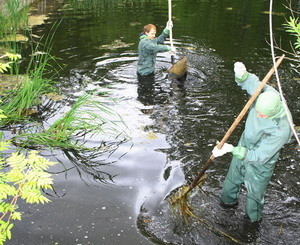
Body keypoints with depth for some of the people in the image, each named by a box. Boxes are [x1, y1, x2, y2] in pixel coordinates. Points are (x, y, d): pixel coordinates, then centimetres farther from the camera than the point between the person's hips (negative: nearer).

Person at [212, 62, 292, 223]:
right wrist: (241, 74, -35)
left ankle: (254, 218, 54)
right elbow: (249, 81, -10)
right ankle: (228, 200, 63)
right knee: (233, 178, 31)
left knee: (255, 194, 22)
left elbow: (259, 156, -36)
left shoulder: (281, 129, -41)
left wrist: (231, 149, -44)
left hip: (260, 164, -5)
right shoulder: (266, 93, -27)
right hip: (244, 146, 6)